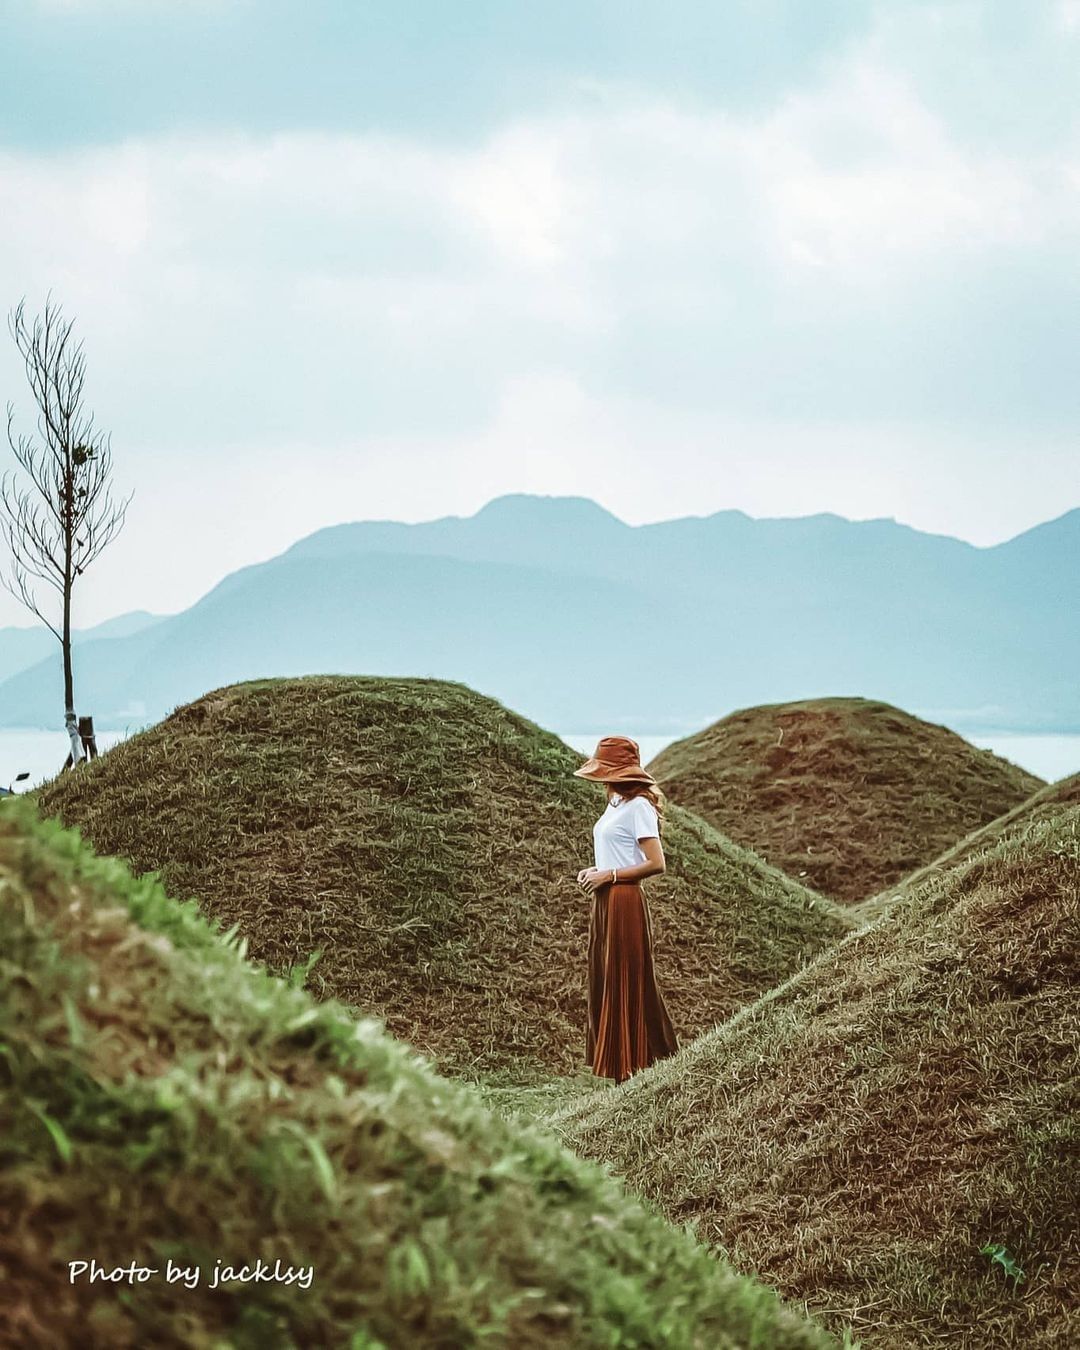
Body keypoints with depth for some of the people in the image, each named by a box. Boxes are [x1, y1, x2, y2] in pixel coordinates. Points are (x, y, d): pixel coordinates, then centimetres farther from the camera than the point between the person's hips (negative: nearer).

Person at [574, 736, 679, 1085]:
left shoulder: (638, 808, -13)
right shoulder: (616, 805, 14)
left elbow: (656, 863, -18)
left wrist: (609, 875, -16)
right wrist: (595, 871, 6)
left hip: (625, 902, -10)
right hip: (604, 902, 10)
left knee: (627, 986, -4)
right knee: (605, 984, 11)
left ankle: (632, 1071, 3)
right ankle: (619, 1069, 17)